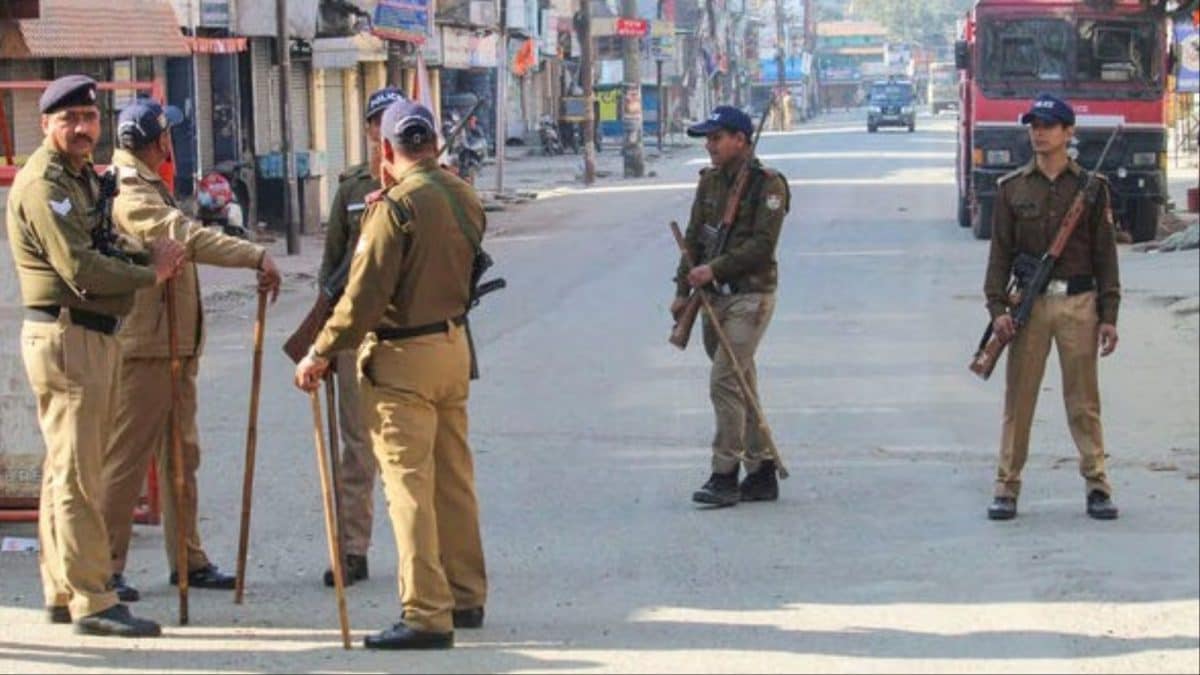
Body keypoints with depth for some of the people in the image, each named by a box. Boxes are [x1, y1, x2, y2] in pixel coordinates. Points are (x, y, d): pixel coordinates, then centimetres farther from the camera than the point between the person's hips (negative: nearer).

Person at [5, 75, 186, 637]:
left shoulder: (82, 177, 18)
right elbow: (81, 270, -20)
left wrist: (148, 254, 1)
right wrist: (152, 273, -9)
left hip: (95, 336, 10)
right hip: (65, 336, -10)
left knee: (69, 469, 14)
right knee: (77, 475, -8)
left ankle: (61, 591, 21)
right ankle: (91, 601, -6)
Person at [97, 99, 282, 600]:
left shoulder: (149, 187, 18)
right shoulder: (129, 194, -16)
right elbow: (188, 237, -30)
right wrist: (257, 257, -36)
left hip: (174, 344, 11)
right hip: (143, 346, -10)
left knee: (181, 453, 14)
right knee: (126, 459, -5)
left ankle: (188, 559, 20)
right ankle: (105, 567, 0)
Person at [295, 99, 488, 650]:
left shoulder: (398, 205, -17)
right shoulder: (465, 198, 6)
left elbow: (366, 294, -20)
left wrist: (321, 354, -11)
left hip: (403, 356, -8)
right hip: (454, 345, 8)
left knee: (408, 484, -6)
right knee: (454, 477, 17)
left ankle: (426, 615, -8)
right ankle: (466, 597, 25)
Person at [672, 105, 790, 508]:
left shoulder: (768, 185, -10)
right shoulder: (710, 181, 12)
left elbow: (762, 245, -17)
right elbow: (694, 236, 15)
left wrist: (714, 269, -20)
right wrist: (683, 289, 10)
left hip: (751, 296, -8)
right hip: (716, 294, 8)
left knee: (725, 381, -15)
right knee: (741, 385, 11)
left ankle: (725, 476, -12)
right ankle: (762, 473, 18)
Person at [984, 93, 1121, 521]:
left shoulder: (1091, 188, 4)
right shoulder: (1013, 189, 6)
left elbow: (1104, 254, 5)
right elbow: (1001, 252, 6)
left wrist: (1109, 316, 0)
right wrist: (997, 307, -5)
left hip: (1079, 303, -1)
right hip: (1030, 304, 1)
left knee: (1084, 401, 2)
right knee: (1018, 399, 2)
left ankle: (1097, 486, 8)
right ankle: (1007, 488, 8)